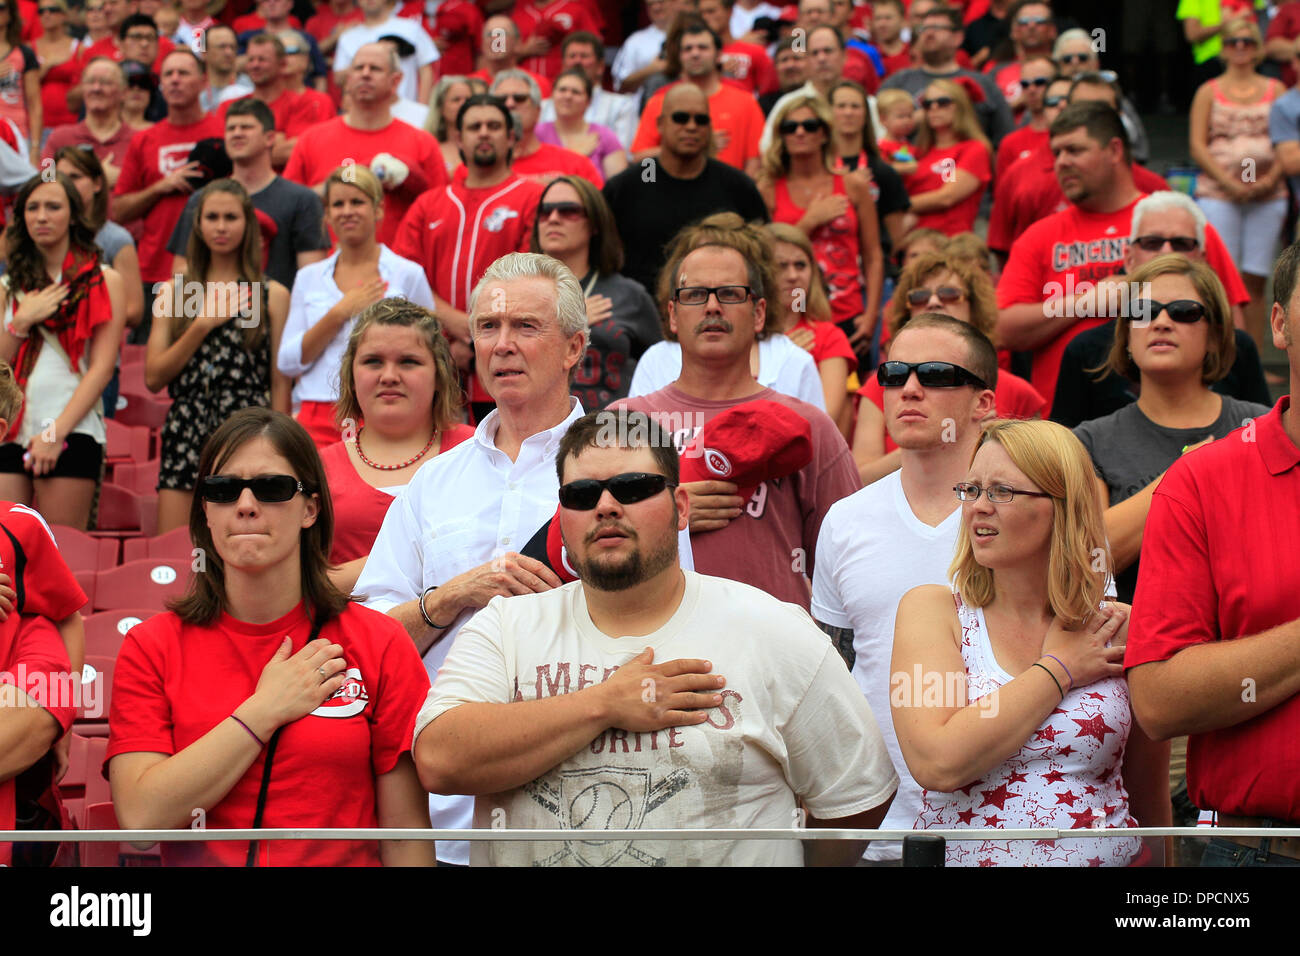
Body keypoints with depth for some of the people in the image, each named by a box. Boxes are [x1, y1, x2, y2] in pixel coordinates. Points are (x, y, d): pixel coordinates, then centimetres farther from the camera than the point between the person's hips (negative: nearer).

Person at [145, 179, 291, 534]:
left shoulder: (272, 295, 8)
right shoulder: (173, 292, 14)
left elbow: (280, 383, 6)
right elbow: (153, 377, 4)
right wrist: (203, 324, -4)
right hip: (186, 435, 2)